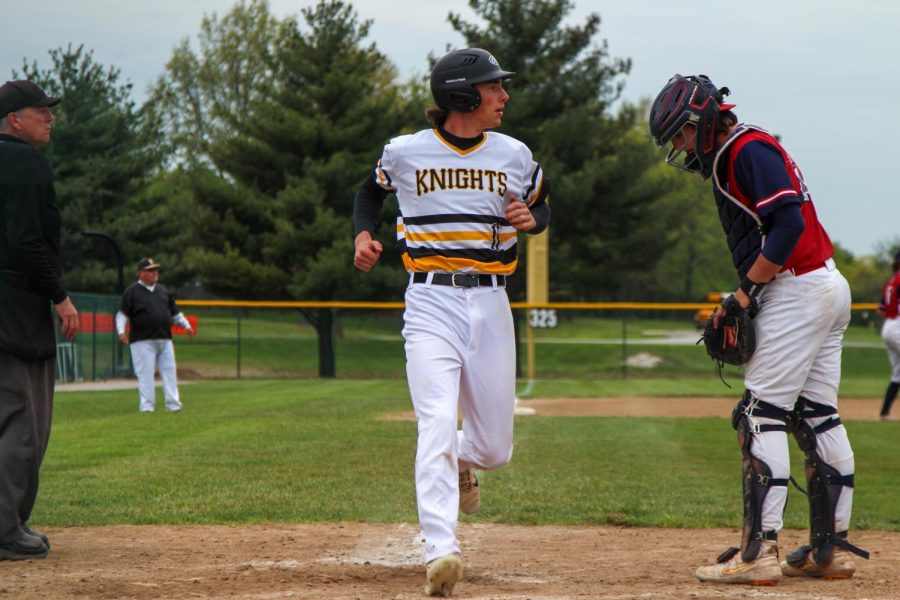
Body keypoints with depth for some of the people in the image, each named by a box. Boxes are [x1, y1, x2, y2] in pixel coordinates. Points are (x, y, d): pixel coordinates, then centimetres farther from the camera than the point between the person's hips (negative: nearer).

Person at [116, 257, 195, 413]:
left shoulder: (162, 290, 17)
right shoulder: (132, 292, 0)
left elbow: (175, 312, 25)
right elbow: (122, 314, -6)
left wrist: (186, 325, 13)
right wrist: (121, 331, -20)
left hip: (165, 340, 5)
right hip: (143, 341, -5)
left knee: (169, 371, 2)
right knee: (145, 374, -6)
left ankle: (173, 404, 5)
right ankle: (147, 405, -3)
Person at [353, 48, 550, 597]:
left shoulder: (515, 155, 8)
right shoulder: (405, 152, 2)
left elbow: (544, 206, 22)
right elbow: (372, 191, 21)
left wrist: (531, 218, -2)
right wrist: (364, 232, 2)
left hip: (491, 305, 3)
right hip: (431, 303, -3)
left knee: (495, 447, 7)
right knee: (438, 421, -22)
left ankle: (459, 463, 45)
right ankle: (441, 551, -27)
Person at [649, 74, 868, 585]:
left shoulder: (749, 149, -11)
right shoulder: (733, 157, 20)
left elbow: (789, 223, -22)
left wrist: (747, 290, -17)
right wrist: (745, 298, 11)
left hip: (798, 291, -11)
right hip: (827, 290, 11)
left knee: (762, 417, -11)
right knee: (817, 418, 11)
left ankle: (759, 552, -15)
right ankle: (833, 547, 14)